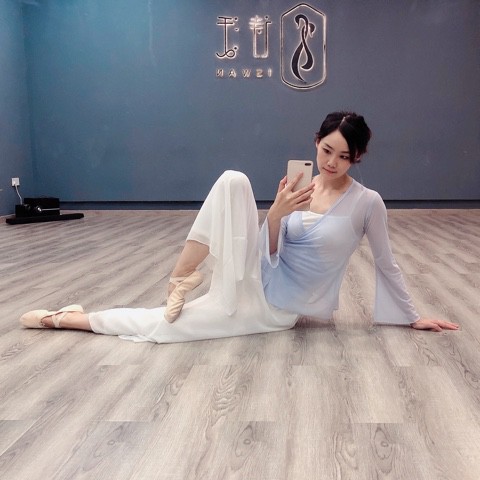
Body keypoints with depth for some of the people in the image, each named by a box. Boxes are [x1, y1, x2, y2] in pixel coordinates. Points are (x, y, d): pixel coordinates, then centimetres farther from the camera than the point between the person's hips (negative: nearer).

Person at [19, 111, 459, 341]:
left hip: (274, 309, -3)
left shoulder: (367, 202, -8)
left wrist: (412, 317, 12)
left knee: (159, 325, -9)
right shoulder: (299, 187, 4)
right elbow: (272, 253, 3)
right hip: (256, 279, 3)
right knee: (233, 181, -23)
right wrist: (276, 215, -18)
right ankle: (182, 278, -18)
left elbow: (386, 264, 4)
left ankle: (63, 318, 11)